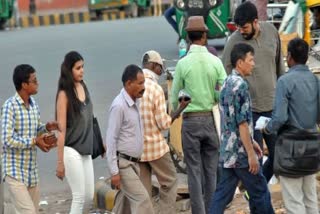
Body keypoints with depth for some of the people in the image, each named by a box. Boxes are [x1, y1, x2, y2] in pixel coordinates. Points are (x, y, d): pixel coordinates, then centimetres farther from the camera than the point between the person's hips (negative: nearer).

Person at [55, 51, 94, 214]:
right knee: (79, 197, -6)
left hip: (86, 150, 7)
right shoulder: (64, 94, -12)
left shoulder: (83, 87, 8)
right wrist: (60, 161, -14)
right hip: (71, 150, -7)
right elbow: (61, 129, -13)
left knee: (89, 196, 7)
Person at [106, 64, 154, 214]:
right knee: (142, 199, -12)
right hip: (123, 163, -8)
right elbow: (111, 139, -17)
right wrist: (114, 171, -19)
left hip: (133, 162, 8)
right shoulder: (119, 106, -17)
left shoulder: (136, 102, 9)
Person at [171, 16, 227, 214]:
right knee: (212, 170, 11)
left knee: (195, 171, 3)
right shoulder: (215, 62, -4)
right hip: (211, 118, 2)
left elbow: (174, 98, -1)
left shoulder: (183, 63, -8)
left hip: (191, 120, -2)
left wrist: (175, 112, 18)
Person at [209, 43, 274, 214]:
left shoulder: (227, 83, 12)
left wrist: (251, 141, 25)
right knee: (259, 193, 4)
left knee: (223, 193, 7)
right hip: (241, 152, -9)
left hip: (227, 151, 9)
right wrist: (251, 154, -18)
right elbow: (242, 124, -20)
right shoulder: (241, 85, -16)